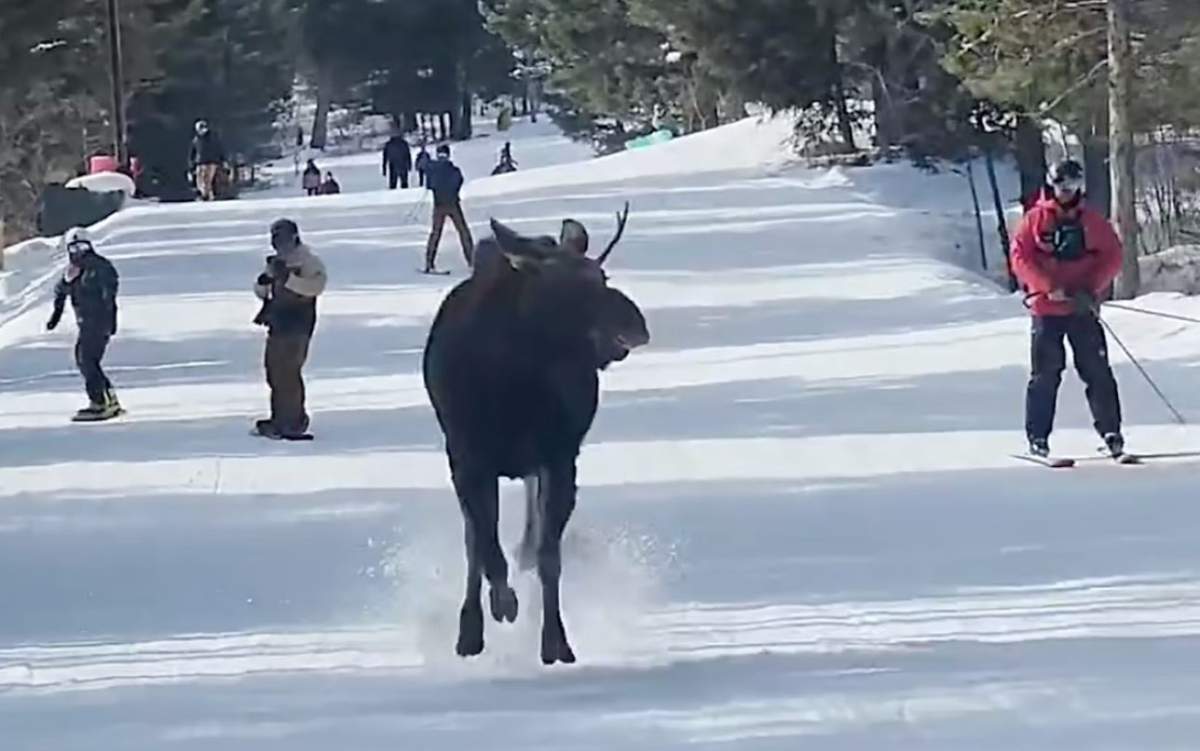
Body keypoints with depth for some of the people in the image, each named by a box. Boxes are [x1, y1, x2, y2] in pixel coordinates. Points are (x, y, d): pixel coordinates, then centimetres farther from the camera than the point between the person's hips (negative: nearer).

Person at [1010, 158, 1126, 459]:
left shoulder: (1092, 220, 7)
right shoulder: (1035, 219, 2)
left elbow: (1112, 257, 5)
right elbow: (1020, 257, -4)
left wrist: (1091, 290, -9)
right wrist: (1049, 287, -15)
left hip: (1083, 309, 1)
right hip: (1047, 308, -1)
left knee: (1097, 370, -2)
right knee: (1045, 373, -1)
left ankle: (1110, 432, 4)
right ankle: (1038, 437, 5)